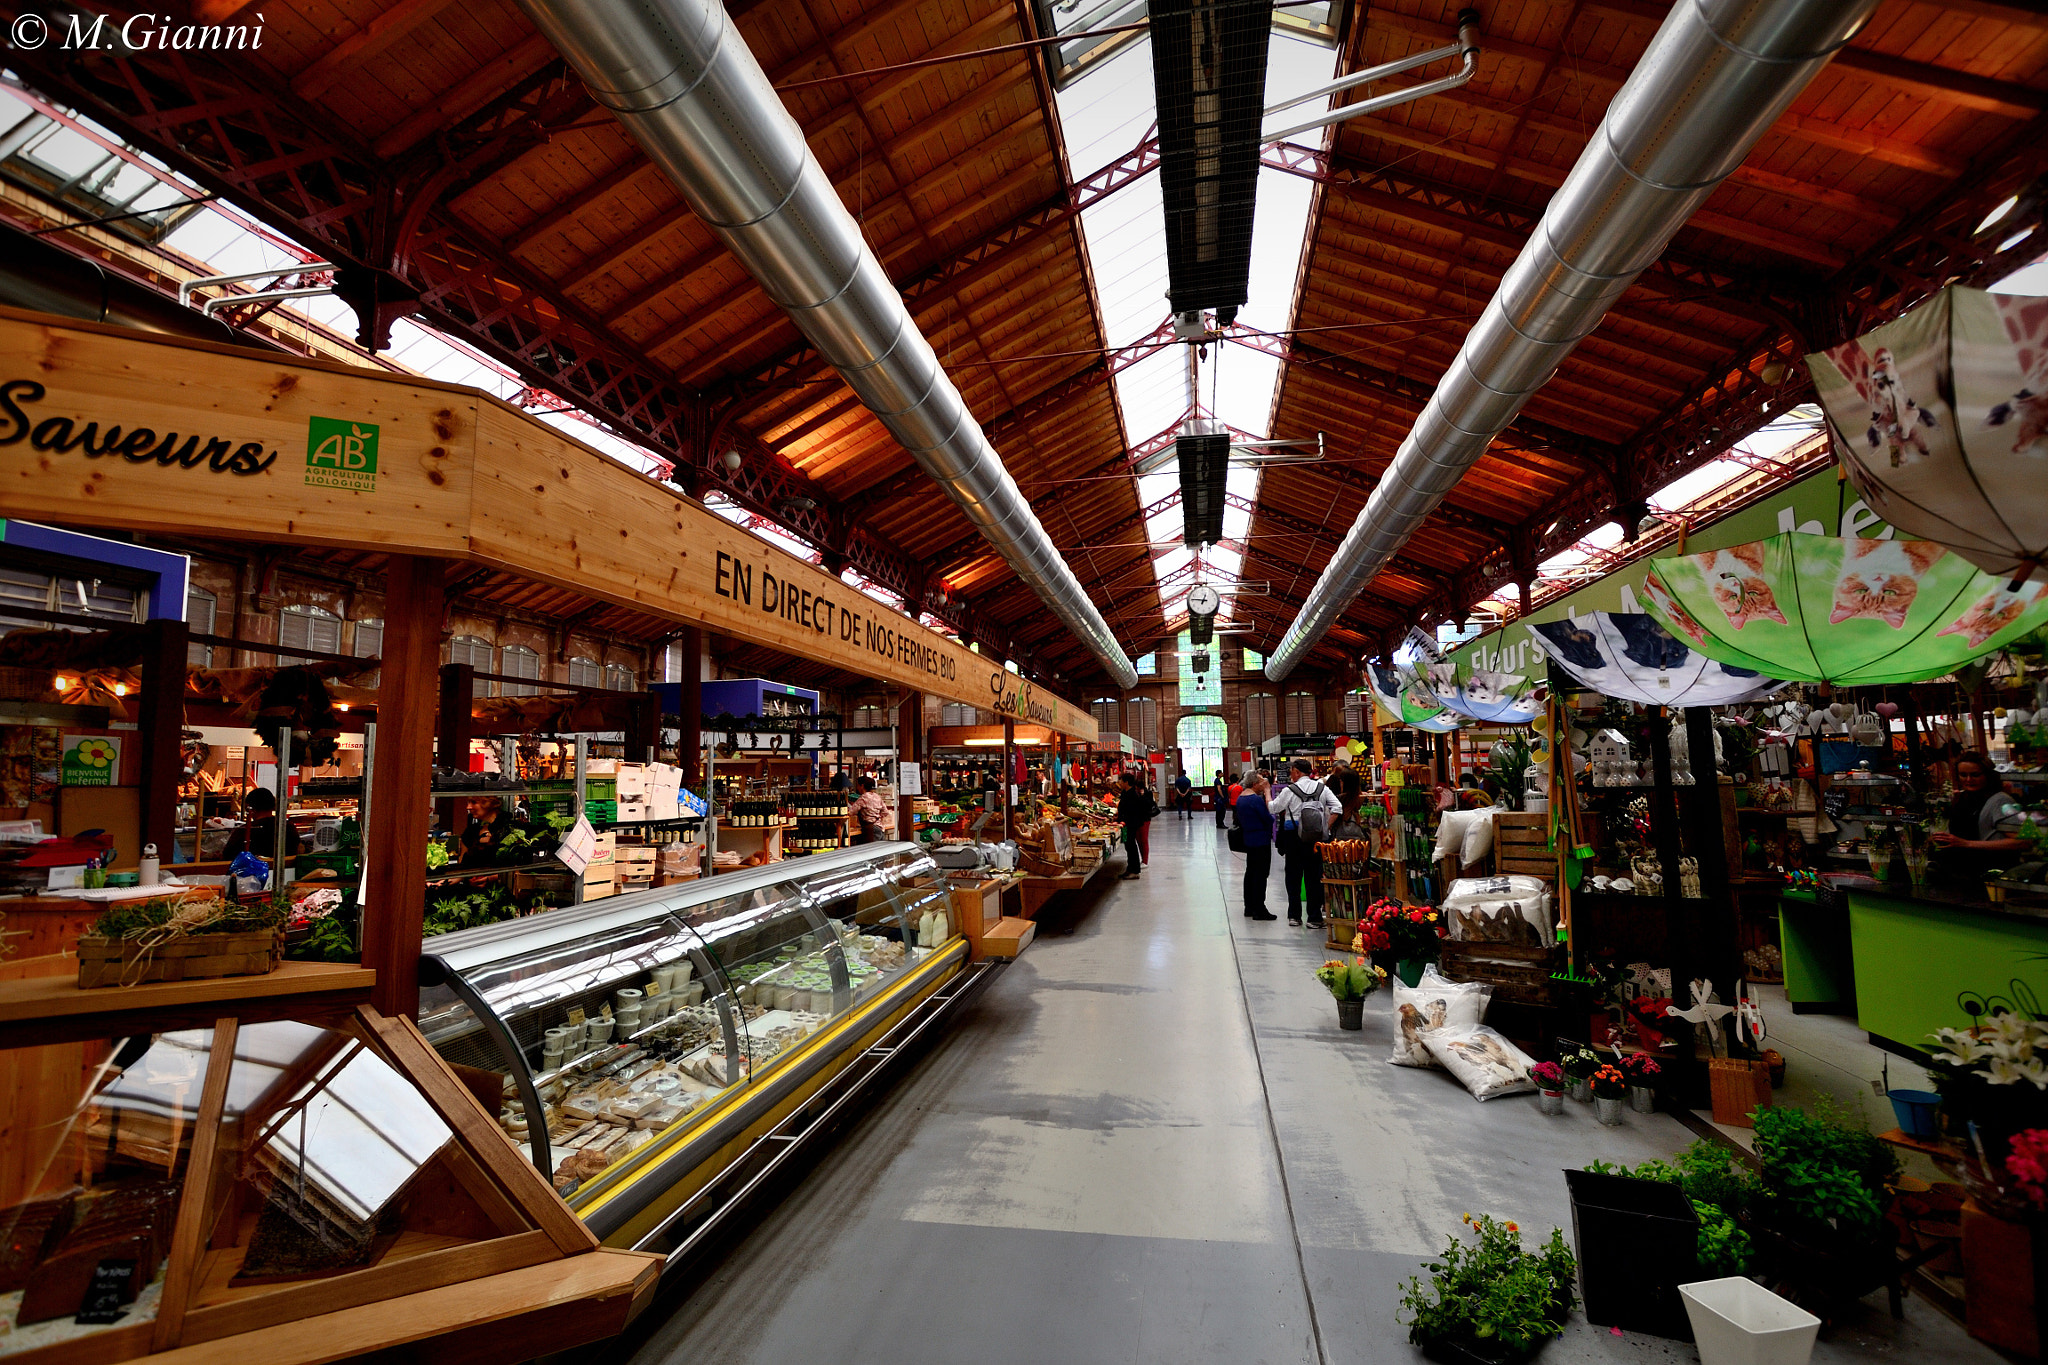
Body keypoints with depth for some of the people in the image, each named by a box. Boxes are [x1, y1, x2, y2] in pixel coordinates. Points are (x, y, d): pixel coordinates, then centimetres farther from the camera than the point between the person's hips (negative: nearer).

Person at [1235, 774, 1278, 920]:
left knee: (1250, 872, 15)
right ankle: (1259, 910, -1)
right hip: (1261, 841, -9)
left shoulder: (1240, 798, 10)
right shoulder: (1256, 799, -19)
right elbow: (1268, 818, -16)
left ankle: (1249, 907, 22)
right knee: (1261, 874, -4)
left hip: (1248, 840, 9)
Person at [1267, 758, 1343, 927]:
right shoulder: (1322, 788, 2)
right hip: (1315, 838, 2)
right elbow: (1338, 808, -5)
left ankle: (1294, 915, 15)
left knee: (1293, 875, 10)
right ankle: (1315, 917, 8)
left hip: (1294, 838, -2)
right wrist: (1326, 827, -1)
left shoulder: (1289, 790, -8)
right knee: (1314, 876, 8)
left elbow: (1272, 808, -1)